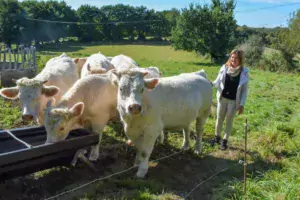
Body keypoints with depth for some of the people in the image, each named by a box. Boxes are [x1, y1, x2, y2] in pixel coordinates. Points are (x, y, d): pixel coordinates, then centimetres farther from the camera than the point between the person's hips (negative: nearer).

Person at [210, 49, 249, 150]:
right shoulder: (224, 68, -6)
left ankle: (225, 140, 27)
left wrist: (242, 104, -8)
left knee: (229, 121, 10)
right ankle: (217, 137, 35)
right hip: (222, 98, 2)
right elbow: (218, 82, 3)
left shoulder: (244, 72, -11)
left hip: (234, 101, -2)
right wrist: (212, 84, -21)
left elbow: (245, 90, -6)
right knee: (219, 119, 15)